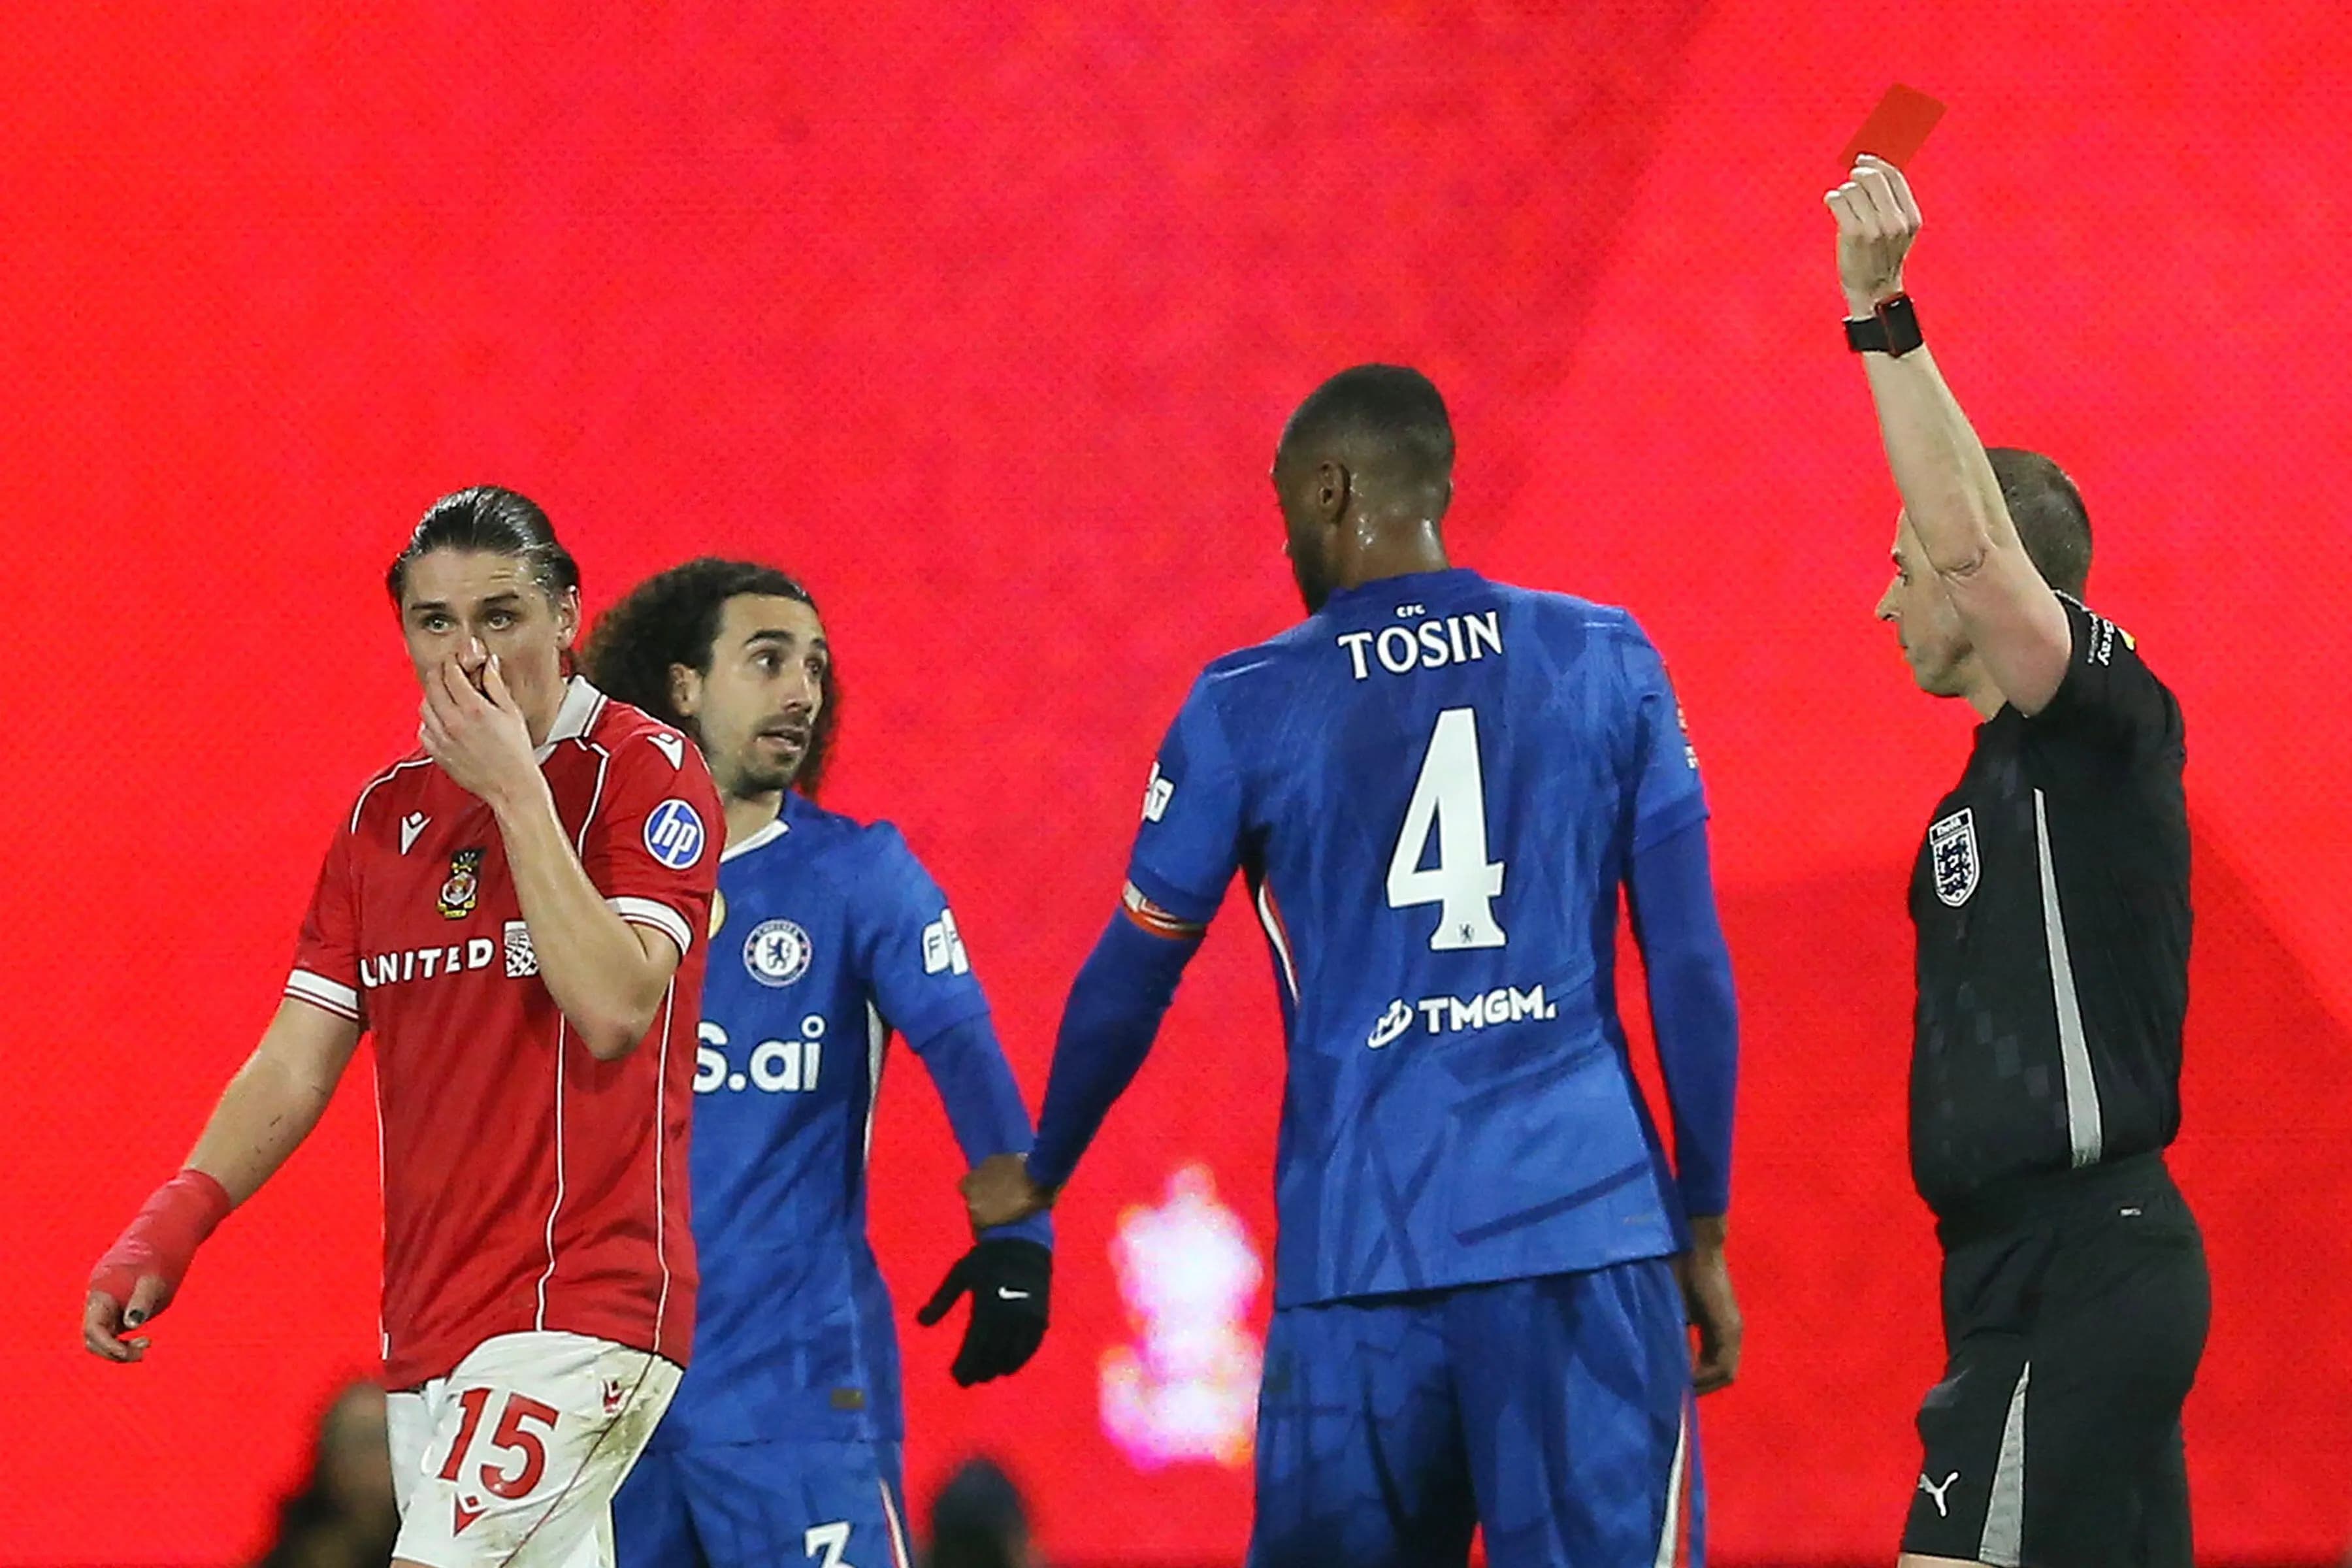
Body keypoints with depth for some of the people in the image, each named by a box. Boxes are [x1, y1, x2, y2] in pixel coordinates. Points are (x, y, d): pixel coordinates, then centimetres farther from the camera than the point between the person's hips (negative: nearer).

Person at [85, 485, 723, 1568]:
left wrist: (515, 787, -17)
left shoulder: (644, 772, -4)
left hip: (576, 1305, -7)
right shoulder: (390, 811, 15)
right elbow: (296, 1062, 13)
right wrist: (173, 1222, -2)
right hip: (426, 1317, 7)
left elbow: (613, 1008, -19)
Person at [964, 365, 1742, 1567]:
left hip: (1358, 1254, 0)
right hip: (1589, 1230, 0)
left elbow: (1131, 979, 12)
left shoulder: (1245, 709, 3)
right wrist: (1706, 1237, 12)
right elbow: (1691, 969, 5)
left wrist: (1034, 1177, 29)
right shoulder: (1607, 662, 6)